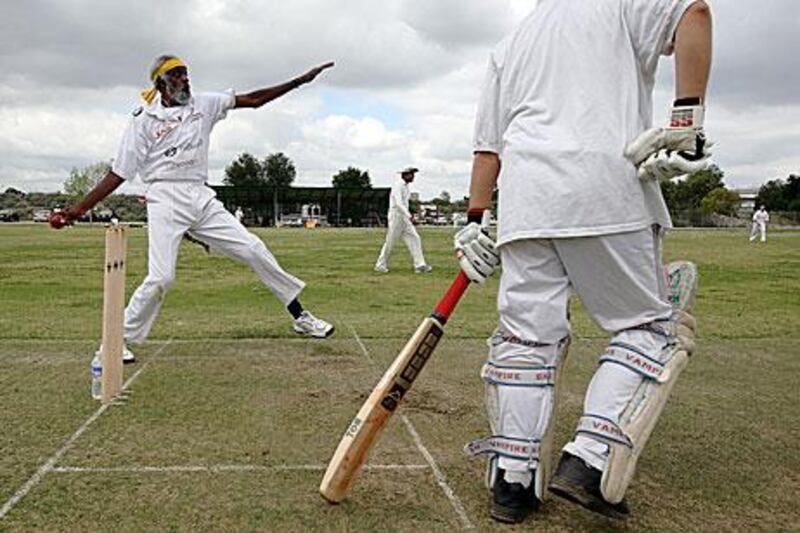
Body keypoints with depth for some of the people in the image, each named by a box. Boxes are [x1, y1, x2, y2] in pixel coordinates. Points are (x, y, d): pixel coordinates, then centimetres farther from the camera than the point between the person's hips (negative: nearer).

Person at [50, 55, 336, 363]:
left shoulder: (203, 104, 10)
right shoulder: (144, 121, 1)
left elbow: (253, 100, 7)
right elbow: (118, 174, 0)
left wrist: (300, 81, 0)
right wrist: (78, 209, -6)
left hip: (202, 199, 4)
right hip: (166, 199, -4)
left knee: (253, 251, 0)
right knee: (161, 277, -15)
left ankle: (299, 316, 10)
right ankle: (119, 338, 4)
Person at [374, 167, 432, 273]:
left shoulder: (405, 186, 14)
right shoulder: (397, 185, -15)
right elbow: (398, 203, -27)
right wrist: (409, 215, -35)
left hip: (405, 217, 9)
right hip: (396, 216, -9)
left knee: (414, 238, -2)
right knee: (390, 242, -1)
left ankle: (420, 265, -6)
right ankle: (381, 265, 12)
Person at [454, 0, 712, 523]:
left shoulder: (509, 46, 29)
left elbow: (488, 145, 22)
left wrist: (474, 221, 21)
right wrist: (687, 122, -10)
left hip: (523, 195, 5)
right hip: (606, 183, -4)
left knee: (527, 333, 6)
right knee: (649, 324, 6)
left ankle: (513, 482, 6)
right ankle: (589, 463, -6)